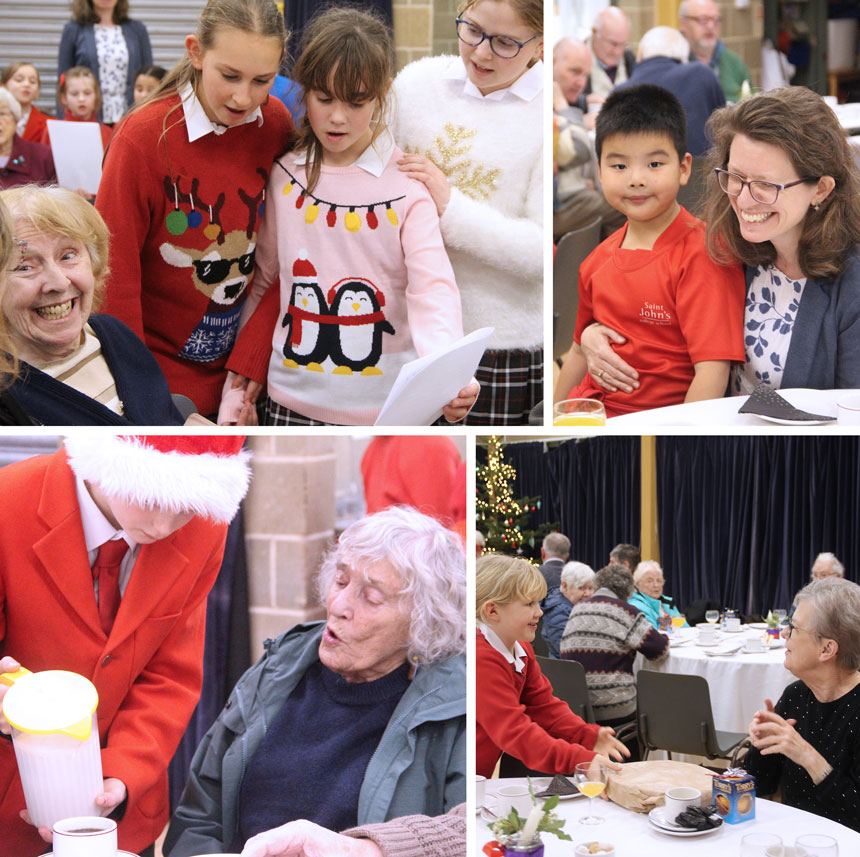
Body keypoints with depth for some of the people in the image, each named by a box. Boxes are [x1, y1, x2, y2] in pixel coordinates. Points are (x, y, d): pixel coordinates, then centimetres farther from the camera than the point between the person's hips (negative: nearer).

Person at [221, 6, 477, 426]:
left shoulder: (407, 183, -7)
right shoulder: (284, 175, 6)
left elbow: (433, 286, -18)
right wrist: (241, 377, 8)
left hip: (382, 407, -3)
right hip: (293, 401, 3)